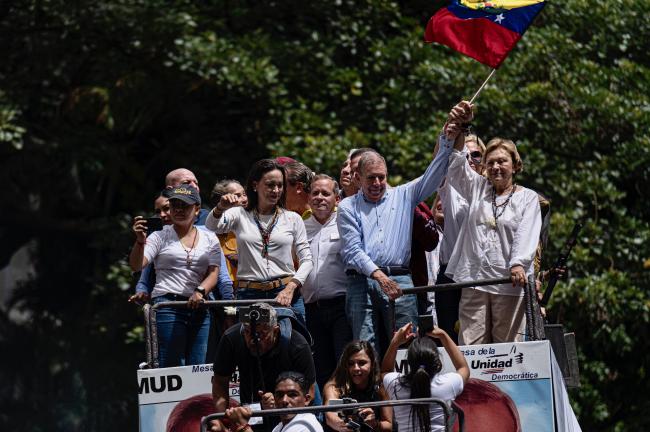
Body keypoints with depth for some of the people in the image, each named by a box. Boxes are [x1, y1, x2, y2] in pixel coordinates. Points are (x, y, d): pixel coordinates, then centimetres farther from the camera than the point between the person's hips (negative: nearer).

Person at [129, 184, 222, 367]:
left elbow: (213, 273, 6)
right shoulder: (160, 237, 6)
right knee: (172, 367, -11)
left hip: (198, 307, 4)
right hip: (167, 306, -4)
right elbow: (136, 266, -4)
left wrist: (200, 291, -14)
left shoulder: (209, 239, 14)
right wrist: (140, 241, -22)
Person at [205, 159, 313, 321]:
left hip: (286, 295, 1)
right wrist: (220, 208, -32)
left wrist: (291, 288, -8)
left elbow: (306, 259, 8)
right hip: (248, 295, -1)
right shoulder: (241, 215, 8)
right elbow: (211, 226, -9)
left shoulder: (292, 219, 11)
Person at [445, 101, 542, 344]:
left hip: (510, 284, -3)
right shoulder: (477, 189, 19)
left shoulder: (527, 198, 8)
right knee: (470, 347, -4)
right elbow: (455, 163, 8)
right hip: (473, 280, 3)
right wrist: (459, 128, -8)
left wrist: (518, 264, -23)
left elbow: (527, 234, -6)